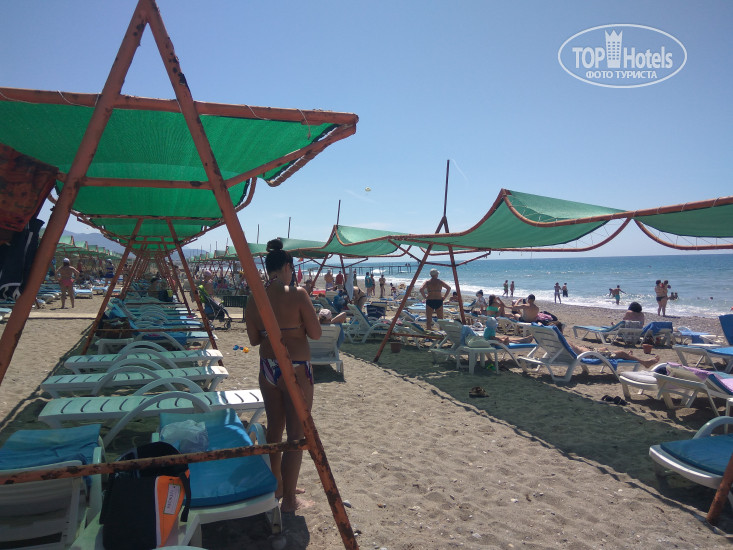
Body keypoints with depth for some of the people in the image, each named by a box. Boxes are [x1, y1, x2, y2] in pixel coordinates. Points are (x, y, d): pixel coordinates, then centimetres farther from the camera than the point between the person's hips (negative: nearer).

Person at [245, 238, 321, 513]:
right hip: (296, 371, -6)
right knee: (296, 434, 7)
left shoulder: (255, 299, 1)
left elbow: (254, 338, 8)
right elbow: (316, 334, -11)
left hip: (267, 369, 6)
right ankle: (289, 499, 17)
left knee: (274, 429, 21)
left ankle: (276, 484, 38)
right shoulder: (297, 294, -15)